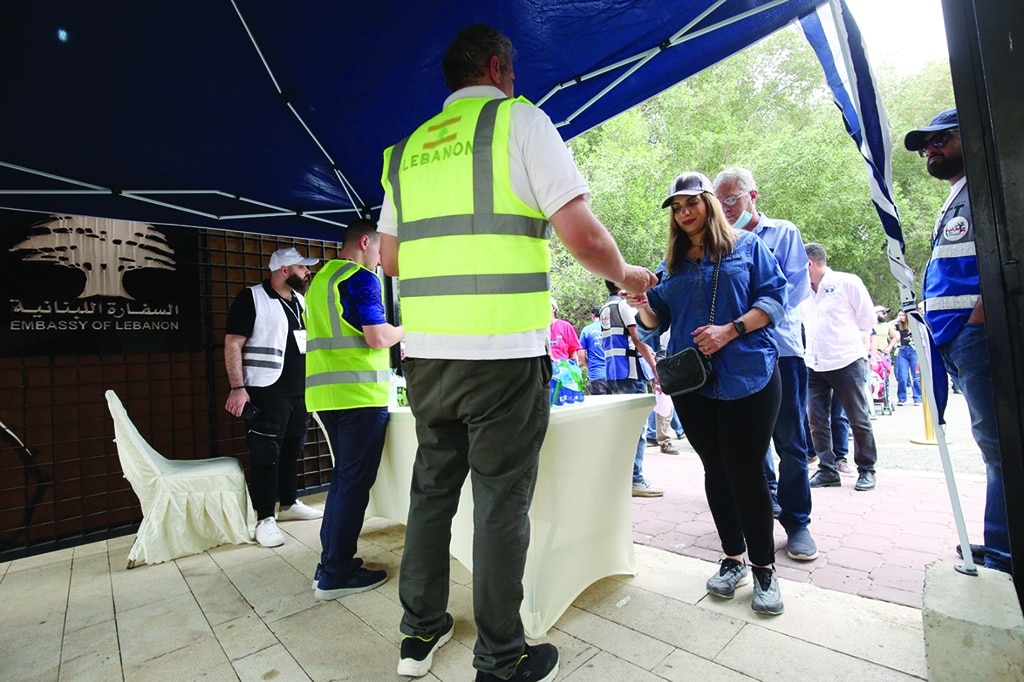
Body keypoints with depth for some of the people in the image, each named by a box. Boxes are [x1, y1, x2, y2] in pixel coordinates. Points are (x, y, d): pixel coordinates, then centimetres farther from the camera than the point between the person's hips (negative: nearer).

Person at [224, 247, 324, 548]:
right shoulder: (251, 298, -9)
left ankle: (289, 504, 30)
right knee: (265, 454, -2)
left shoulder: (300, 300, 13)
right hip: (266, 392, -7)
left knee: (292, 450, 16)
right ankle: (265, 519, 8)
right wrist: (237, 387, -19)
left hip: (300, 390, 7)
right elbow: (233, 344, -12)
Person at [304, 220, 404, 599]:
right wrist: (407, 329, 3)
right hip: (359, 393, -9)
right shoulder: (360, 278, -8)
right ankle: (335, 574, 7)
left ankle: (332, 560, 25)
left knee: (344, 476, 17)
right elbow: (378, 337, -17)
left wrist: (392, 339, 25)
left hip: (325, 392, 9)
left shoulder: (320, 278, 20)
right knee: (355, 481, -1)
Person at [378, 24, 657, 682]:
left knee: (433, 490, 17)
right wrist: (626, 275, 11)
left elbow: (390, 257, 22)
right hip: (503, 354, -5)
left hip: (426, 354, 6)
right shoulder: (519, 119, 2)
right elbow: (582, 234, -8)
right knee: (501, 503, 5)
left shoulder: (407, 150, 17)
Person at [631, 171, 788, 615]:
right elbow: (658, 320, 12)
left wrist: (730, 330, -18)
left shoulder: (746, 246, 6)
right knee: (716, 471, 11)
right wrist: (643, 305, -11)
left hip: (747, 376, -3)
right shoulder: (673, 263, 15)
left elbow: (774, 297, -3)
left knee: (746, 471, -2)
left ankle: (764, 567, 17)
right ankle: (734, 558, 27)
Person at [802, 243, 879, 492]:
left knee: (858, 419, 5)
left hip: (846, 362, -5)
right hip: (814, 365, 6)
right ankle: (827, 470, 14)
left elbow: (868, 319, 2)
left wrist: (848, 340, 9)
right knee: (816, 420, 4)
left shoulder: (847, 282, -4)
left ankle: (867, 470, 21)